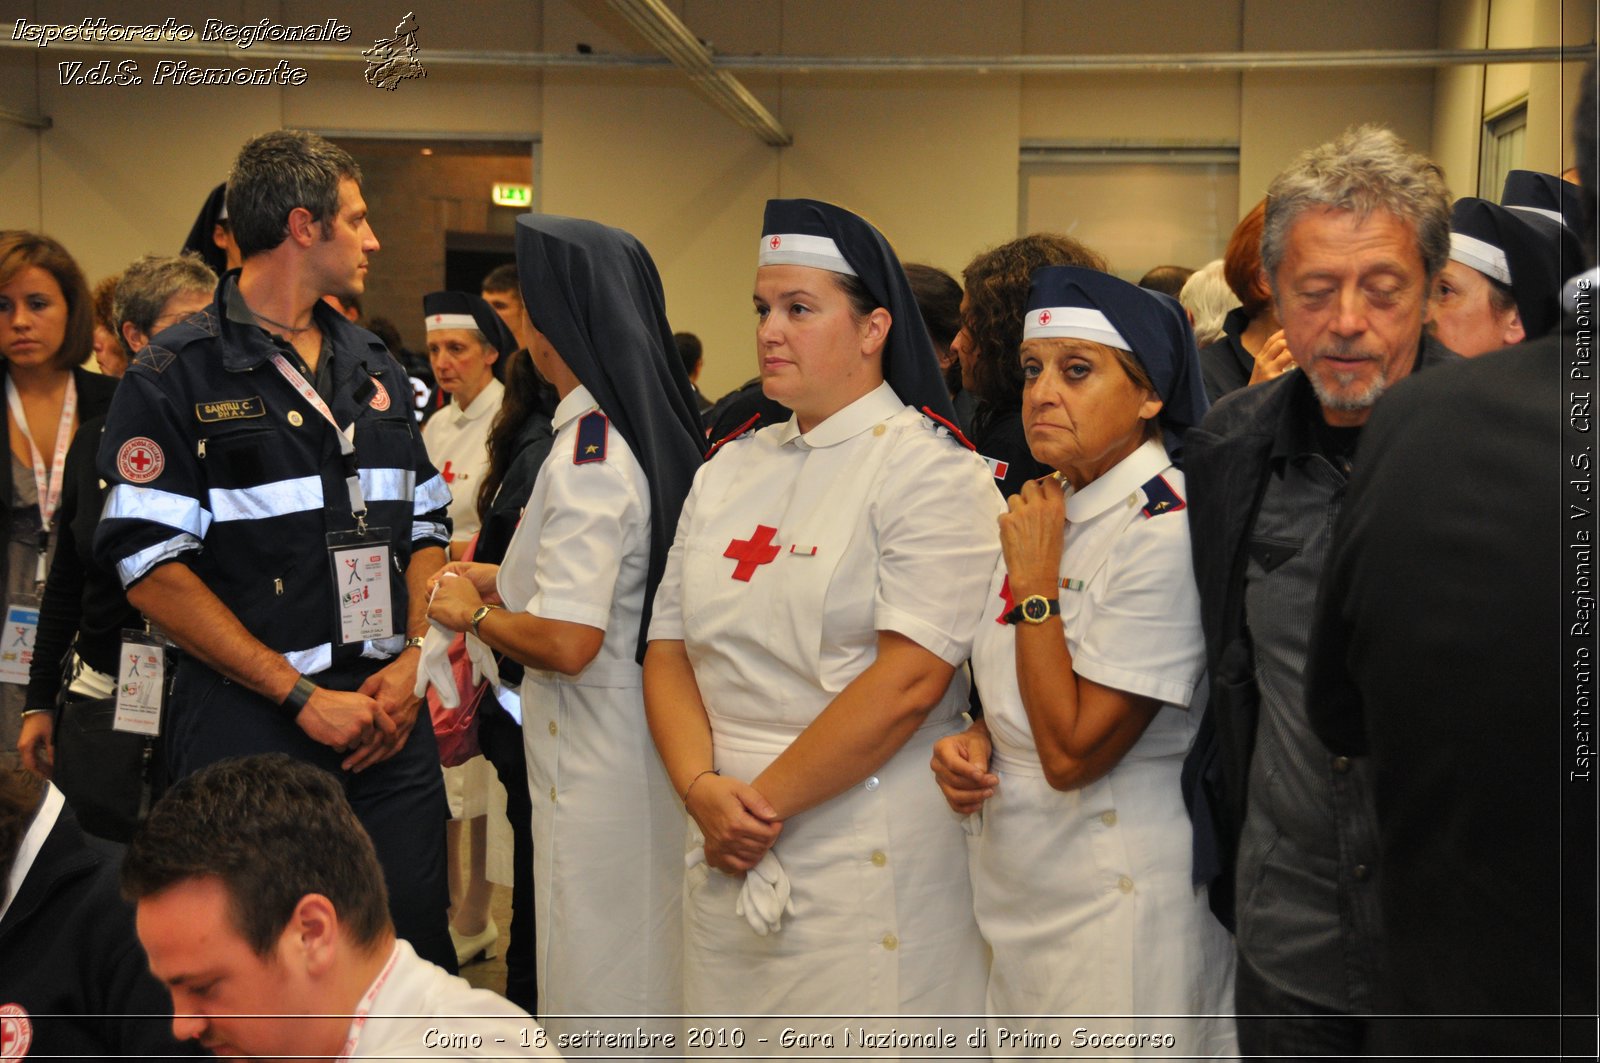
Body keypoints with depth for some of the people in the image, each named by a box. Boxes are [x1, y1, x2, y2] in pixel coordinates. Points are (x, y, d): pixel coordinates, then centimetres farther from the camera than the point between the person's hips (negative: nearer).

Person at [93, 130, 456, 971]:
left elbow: (426, 529, 18)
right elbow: (153, 570, -11)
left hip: (389, 722, 5)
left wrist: (413, 659, 0)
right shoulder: (176, 377, -5)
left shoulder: (374, 369, 15)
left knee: (418, 954, 6)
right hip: (251, 730, -5)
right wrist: (303, 694, -14)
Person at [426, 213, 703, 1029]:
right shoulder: (651, 424, 6)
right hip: (646, 740, 9)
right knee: (649, 971, 21)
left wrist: (474, 617, -8)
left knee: (599, 999, 5)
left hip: (597, 766, -9)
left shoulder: (587, 455, -21)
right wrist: (503, 580, 15)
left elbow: (566, 642, -26)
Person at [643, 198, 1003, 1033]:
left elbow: (910, 680, -17)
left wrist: (764, 802, -12)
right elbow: (669, 651, 10)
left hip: (866, 865, -6)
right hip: (726, 856, 6)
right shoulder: (729, 470, 12)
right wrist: (704, 790, -8)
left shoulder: (930, 471, -8)